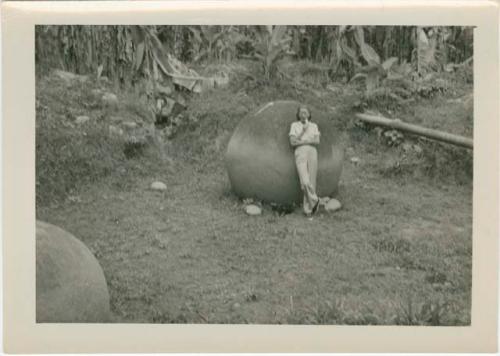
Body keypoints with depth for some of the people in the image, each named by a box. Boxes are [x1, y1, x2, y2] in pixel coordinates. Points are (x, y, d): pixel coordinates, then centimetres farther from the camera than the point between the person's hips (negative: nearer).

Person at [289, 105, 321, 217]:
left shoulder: (314, 126, 16)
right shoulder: (294, 125, 12)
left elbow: (317, 141, 2)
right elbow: (292, 142, 1)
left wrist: (301, 141, -6)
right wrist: (303, 131, -6)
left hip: (312, 153, 2)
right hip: (300, 154, -2)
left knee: (311, 182, -5)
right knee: (305, 182, -20)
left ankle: (308, 209, 2)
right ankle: (314, 200, 3)